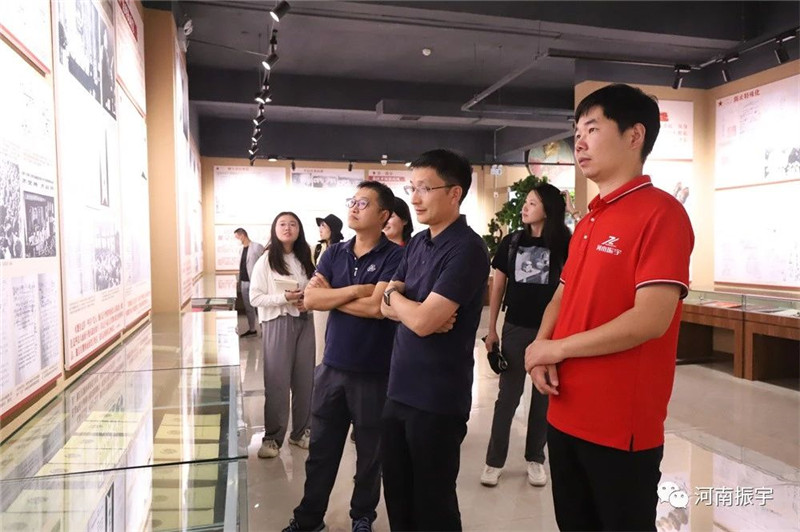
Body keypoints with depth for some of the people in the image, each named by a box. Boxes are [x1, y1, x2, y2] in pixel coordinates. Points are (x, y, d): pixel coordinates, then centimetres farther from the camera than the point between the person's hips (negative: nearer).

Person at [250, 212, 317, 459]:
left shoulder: (305, 260, 10)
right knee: (277, 381, -2)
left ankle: (301, 432, 23)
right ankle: (272, 437, 11)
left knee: (305, 380, 8)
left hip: (305, 323, 4)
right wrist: (285, 298, -18)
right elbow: (255, 298, -7)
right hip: (277, 323, -4)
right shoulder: (265, 261, -3)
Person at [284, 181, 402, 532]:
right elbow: (310, 299, -4)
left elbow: (376, 306, -22)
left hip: (374, 371, -4)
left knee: (370, 451, 14)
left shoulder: (394, 256, -11)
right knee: (321, 447, 15)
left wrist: (331, 297, -9)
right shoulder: (334, 254, 6)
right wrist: (354, 291, -16)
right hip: (332, 366, 4)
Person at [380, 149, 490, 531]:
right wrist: (418, 308, -14)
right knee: (397, 496, 21)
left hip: (437, 399, -7)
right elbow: (387, 308, 6)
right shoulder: (416, 244, 8)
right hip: (399, 390, 8)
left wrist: (395, 295, -5)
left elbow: (422, 321, -24)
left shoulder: (466, 249, -18)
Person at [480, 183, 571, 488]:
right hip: (515, 329, 2)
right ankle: (494, 461, 19)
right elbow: (498, 286, 6)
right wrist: (492, 329, 4)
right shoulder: (512, 242, 2)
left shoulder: (565, 245, -5)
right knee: (507, 396, 9)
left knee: (543, 397, 12)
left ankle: (535, 459, 28)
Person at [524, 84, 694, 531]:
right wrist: (539, 347, -5)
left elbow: (650, 320, -22)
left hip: (622, 427, -7)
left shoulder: (661, 212, -14)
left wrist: (557, 348, -13)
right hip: (565, 416, 8)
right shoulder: (587, 222, 12)